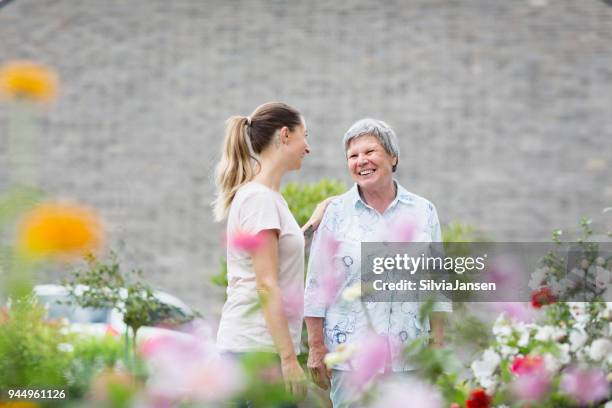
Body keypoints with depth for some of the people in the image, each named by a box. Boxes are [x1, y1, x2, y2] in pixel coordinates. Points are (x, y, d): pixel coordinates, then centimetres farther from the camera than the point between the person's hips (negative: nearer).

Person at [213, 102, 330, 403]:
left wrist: (312, 225, 25)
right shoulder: (260, 198, -12)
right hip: (256, 346, -9)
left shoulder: (261, 195, 15)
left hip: (251, 343, 9)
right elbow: (267, 285, -17)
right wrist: (289, 358, -19)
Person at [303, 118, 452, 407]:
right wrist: (316, 348, -3)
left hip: (410, 357, 2)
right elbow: (316, 285, 2)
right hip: (350, 356, -1)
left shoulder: (423, 212, 8)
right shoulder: (335, 213, 2)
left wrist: (438, 349, 7)